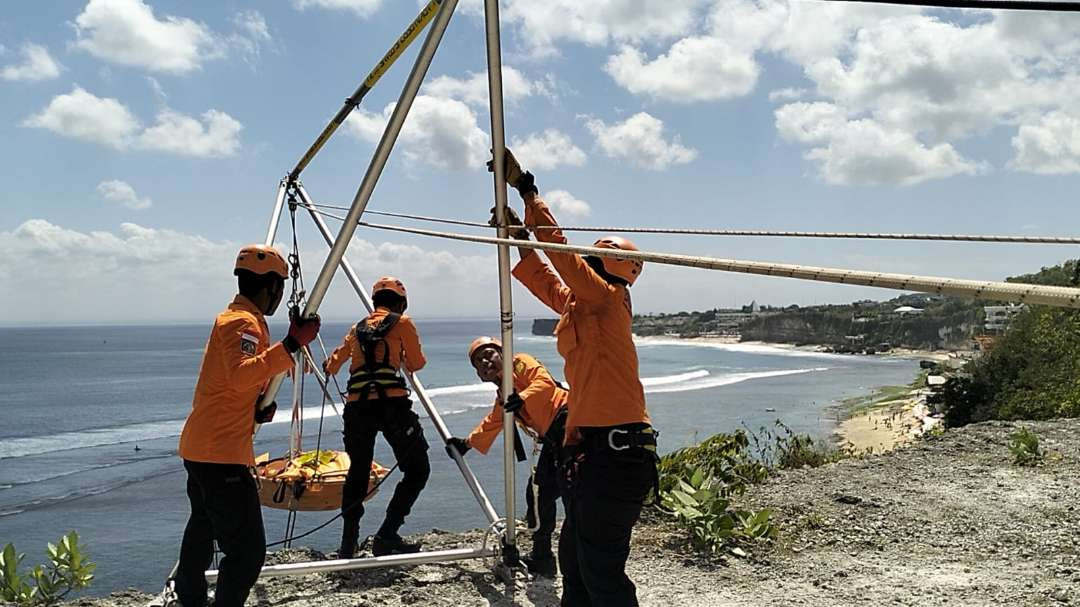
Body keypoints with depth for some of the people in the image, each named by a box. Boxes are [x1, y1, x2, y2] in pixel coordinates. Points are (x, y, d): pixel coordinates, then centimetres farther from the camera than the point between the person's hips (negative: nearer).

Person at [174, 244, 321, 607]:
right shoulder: (244, 322, -14)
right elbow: (240, 376, -32)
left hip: (200, 448, 11)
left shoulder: (232, 317, 17)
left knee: (203, 527, 28)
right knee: (247, 548, -13)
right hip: (221, 454, -11)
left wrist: (259, 406, 8)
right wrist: (290, 345, -35)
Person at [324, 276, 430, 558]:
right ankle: (386, 536, -5)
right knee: (417, 470, 5)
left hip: (357, 405, 5)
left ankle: (348, 545, 18)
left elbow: (332, 366, 29)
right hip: (391, 403, -5)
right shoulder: (402, 322, 8)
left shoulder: (358, 328, 21)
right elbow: (415, 364, 12)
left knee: (357, 472, 19)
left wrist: (328, 364, 53)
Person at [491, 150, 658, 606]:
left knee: (600, 568, -8)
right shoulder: (577, 305, 16)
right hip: (589, 448, 10)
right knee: (573, 558, 18)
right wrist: (520, 236, 21)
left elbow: (560, 247, -15)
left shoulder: (609, 298, -8)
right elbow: (544, 277, 31)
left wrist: (525, 186, -12)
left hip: (616, 452, -10)